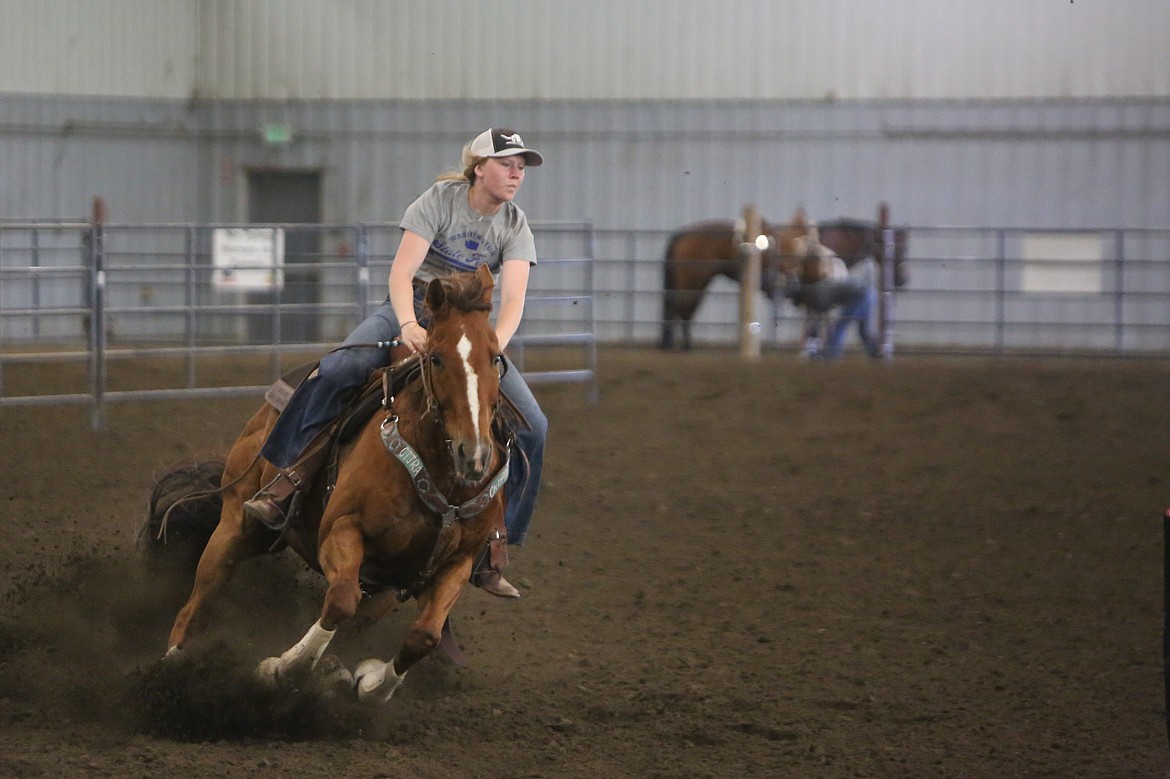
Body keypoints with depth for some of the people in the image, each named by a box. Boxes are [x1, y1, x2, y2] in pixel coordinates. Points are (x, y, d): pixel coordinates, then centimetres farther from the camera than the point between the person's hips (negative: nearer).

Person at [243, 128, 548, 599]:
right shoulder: (440, 200, -9)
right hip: (411, 309, -3)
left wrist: (494, 347, -36)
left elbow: (513, 299, -15)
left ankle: (489, 552, -5)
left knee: (532, 426, -12)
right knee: (337, 370, -32)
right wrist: (409, 326, -38)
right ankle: (283, 488, -26)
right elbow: (401, 273, -18)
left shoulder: (516, 226, -2)